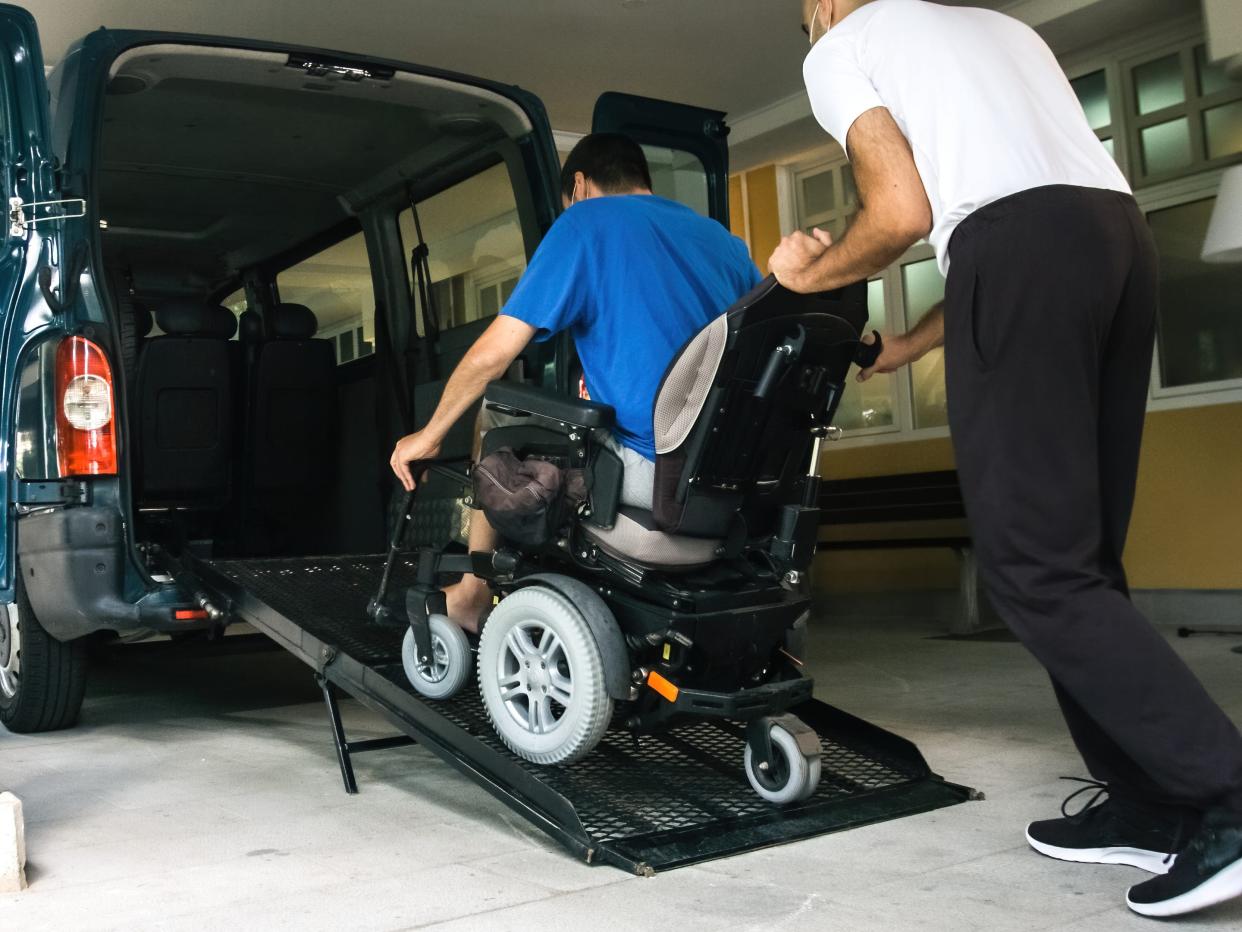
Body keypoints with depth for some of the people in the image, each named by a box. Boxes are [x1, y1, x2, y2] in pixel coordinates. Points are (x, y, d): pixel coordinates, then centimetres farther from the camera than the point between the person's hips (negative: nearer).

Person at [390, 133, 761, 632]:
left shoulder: (588, 220, 1)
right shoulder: (723, 237, 19)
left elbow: (494, 351, -4)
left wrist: (429, 435, 10)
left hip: (657, 474, -7)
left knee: (497, 413, 18)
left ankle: (471, 597, 28)